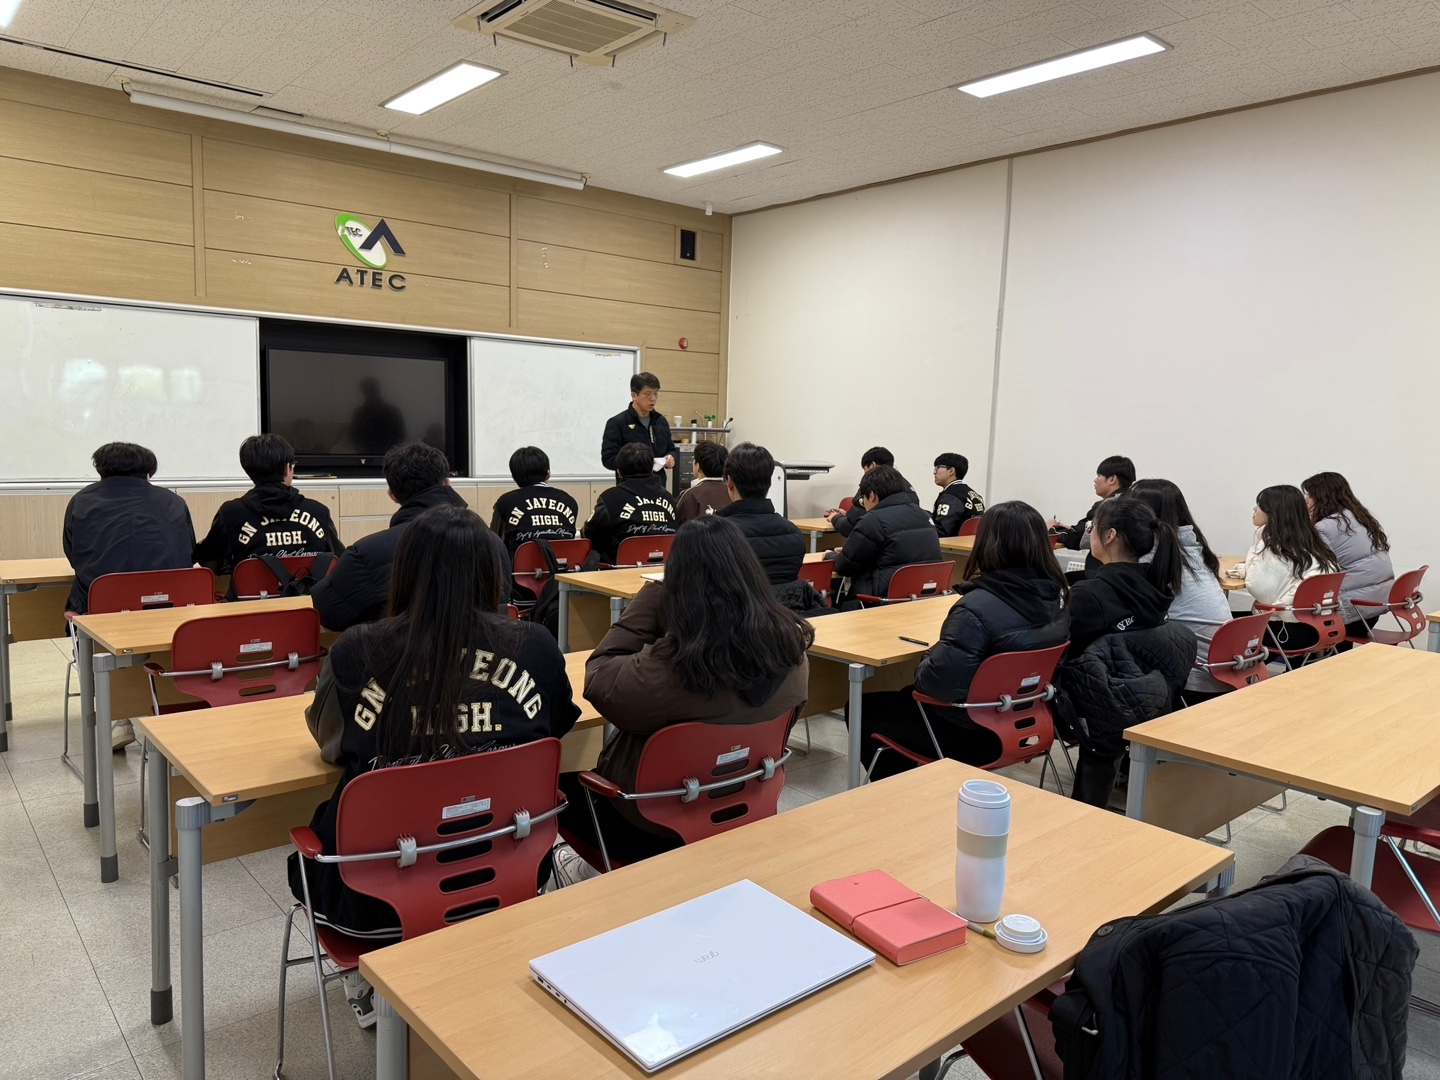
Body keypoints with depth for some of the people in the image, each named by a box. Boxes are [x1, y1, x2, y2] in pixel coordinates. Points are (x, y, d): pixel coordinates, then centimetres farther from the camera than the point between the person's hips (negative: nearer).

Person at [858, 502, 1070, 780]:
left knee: (863, 708, 14)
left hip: (974, 733, -8)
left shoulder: (978, 607, -30)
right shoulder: (1056, 596, -5)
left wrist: (928, 657, -8)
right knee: (902, 698, 30)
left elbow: (937, 683, -30)